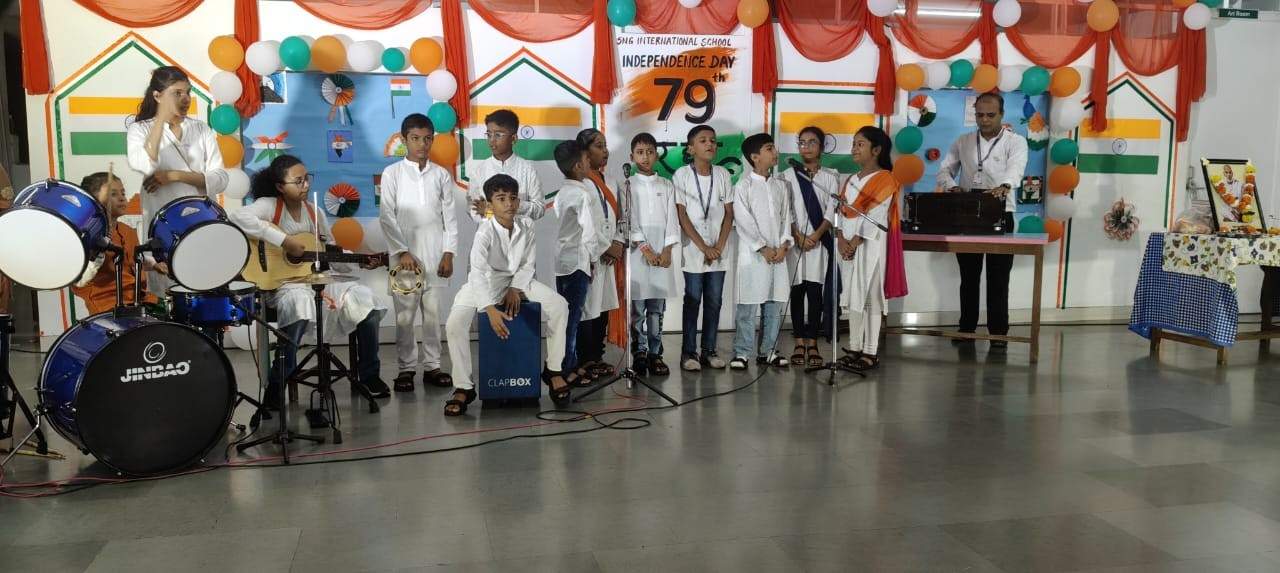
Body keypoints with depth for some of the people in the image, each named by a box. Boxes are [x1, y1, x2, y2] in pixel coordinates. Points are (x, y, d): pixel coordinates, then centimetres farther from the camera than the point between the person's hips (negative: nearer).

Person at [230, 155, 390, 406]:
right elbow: (238, 217, -32)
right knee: (301, 302, -39)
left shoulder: (315, 213, 9)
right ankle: (278, 384, -25)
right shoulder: (269, 206, -10)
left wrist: (360, 261, -1)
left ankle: (369, 375, 6)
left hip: (316, 281, 7)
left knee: (364, 298, -8)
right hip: (280, 283, -6)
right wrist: (284, 241, -31)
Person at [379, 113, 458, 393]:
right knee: (405, 315, 1)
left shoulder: (441, 175, 8)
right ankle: (406, 368, 9)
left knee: (433, 312, 5)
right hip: (405, 255, -2)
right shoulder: (392, 173, 1)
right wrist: (402, 252, -11)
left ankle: (431, 366, 13)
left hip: (435, 255, 2)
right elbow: (386, 216, -3)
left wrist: (448, 253, 0)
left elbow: (450, 217, 8)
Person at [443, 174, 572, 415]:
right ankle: (463, 388, -7)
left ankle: (553, 370, 0)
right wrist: (490, 309, -44)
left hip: (518, 280, 3)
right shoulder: (485, 232, -23)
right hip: (486, 283, -3)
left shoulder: (526, 225, -10)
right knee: (455, 323, -25)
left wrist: (515, 289, -17)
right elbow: (477, 272, -34)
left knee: (559, 306, -17)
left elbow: (527, 264, -1)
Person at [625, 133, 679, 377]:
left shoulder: (666, 186, 12)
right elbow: (628, 220, -2)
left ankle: (655, 353, 9)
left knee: (657, 308, 4)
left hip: (662, 253, 2)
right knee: (636, 307, -2)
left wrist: (667, 250, -4)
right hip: (636, 253, -2)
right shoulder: (627, 186, 5)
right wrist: (645, 249, -9)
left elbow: (671, 220, 7)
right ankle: (639, 354, 5)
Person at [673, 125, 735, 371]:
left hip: (719, 251, 3)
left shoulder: (723, 174, 6)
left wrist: (719, 246, -5)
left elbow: (729, 213, 6)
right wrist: (704, 247, -11)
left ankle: (709, 351, 14)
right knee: (693, 301, 0)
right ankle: (688, 352, 7)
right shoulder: (682, 175, -4)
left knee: (714, 301, 6)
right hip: (693, 250, -3)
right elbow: (681, 215, -7)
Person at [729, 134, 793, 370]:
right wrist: (763, 248, -13)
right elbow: (744, 222, -10)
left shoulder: (781, 186, 13)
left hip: (778, 254, 6)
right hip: (752, 254, -5)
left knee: (774, 304, 9)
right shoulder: (743, 187, -4)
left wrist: (784, 245, -4)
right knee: (748, 306, -4)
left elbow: (786, 217, 10)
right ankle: (742, 352, 4)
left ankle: (768, 350, 19)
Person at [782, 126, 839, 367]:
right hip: (795, 241, 1)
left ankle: (813, 344, 1)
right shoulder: (789, 175, 7)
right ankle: (799, 343, 8)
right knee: (797, 291, 3)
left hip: (820, 241, 0)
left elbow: (832, 210, -1)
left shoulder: (830, 176, 7)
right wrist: (798, 236, -11)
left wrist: (816, 235, -13)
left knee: (815, 292, -3)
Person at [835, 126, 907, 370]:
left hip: (870, 246, -7)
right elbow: (842, 211, 7)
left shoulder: (885, 180, -7)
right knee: (853, 296, 10)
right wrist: (841, 240, -7)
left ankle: (870, 352, 0)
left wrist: (855, 243, -15)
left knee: (871, 297, -4)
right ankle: (854, 348, 17)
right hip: (847, 245, 7)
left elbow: (875, 217, -14)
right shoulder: (850, 181, 15)